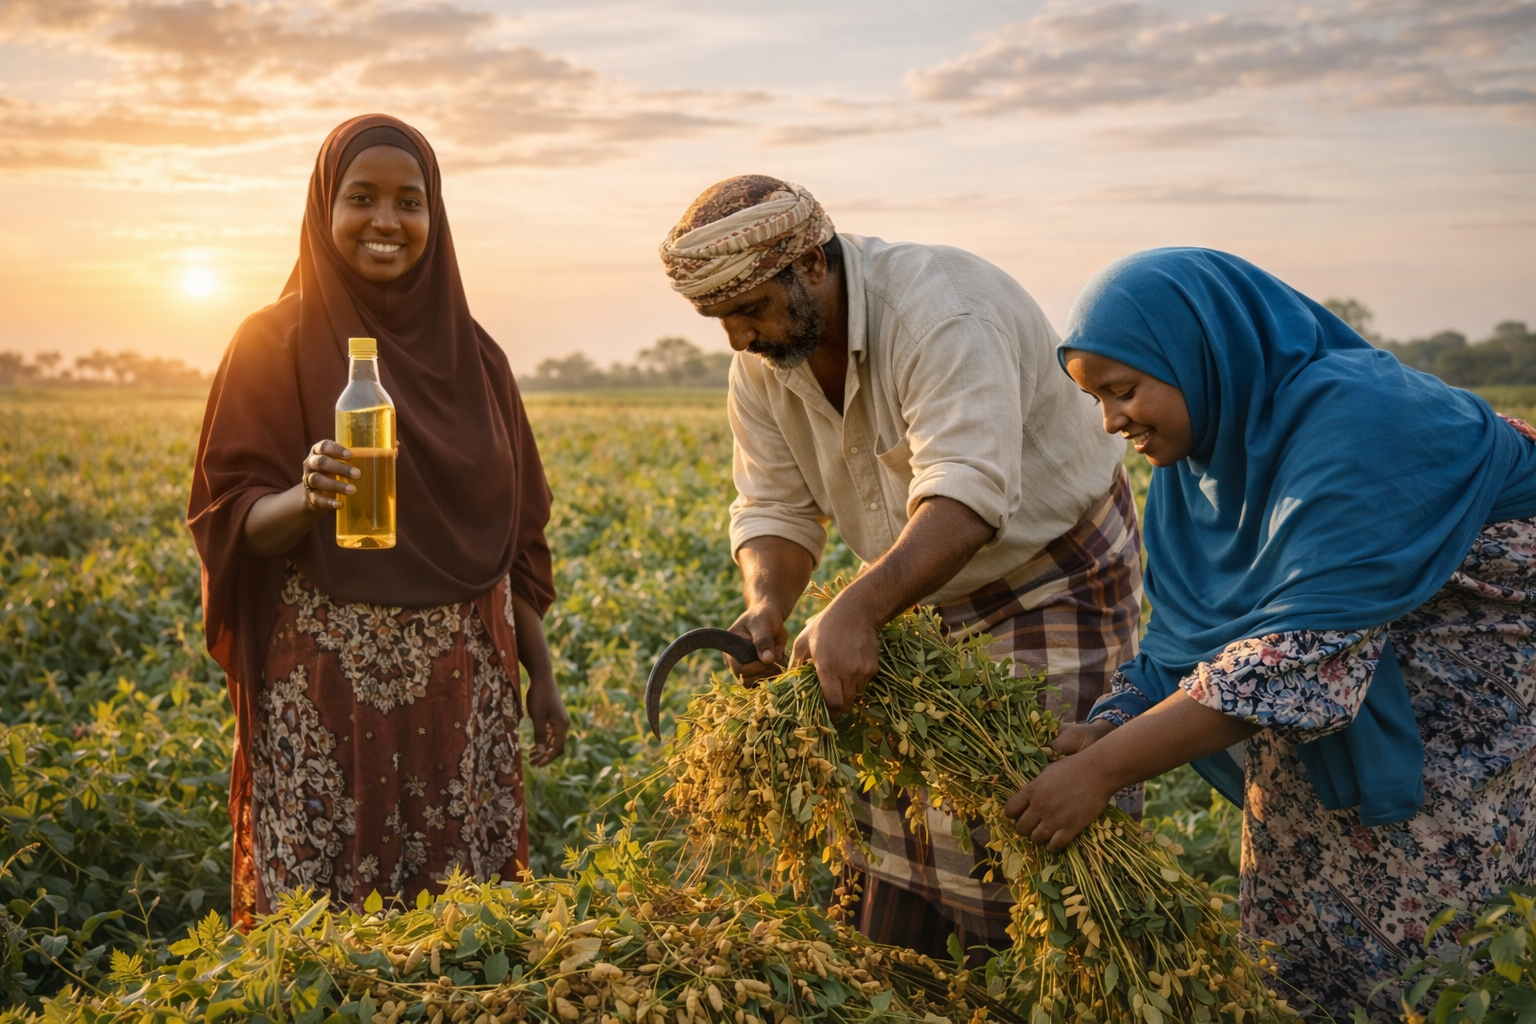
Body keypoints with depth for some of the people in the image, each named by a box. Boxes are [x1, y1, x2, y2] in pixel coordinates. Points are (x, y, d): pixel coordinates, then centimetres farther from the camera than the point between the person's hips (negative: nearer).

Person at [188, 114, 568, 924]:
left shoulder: (472, 354, 9)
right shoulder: (275, 343, -2)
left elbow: (513, 531, 12)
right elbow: (229, 520, -5)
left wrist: (540, 673, 10)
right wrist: (305, 498, -26)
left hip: (460, 680, 3)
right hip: (327, 682, -3)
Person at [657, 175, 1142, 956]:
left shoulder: (941, 313, -34)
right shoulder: (763, 365, -8)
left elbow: (966, 495, -45)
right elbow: (775, 508, -6)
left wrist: (857, 611, -57)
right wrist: (765, 604, -27)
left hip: (1056, 575, -7)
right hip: (932, 582, 7)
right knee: (902, 791, 9)